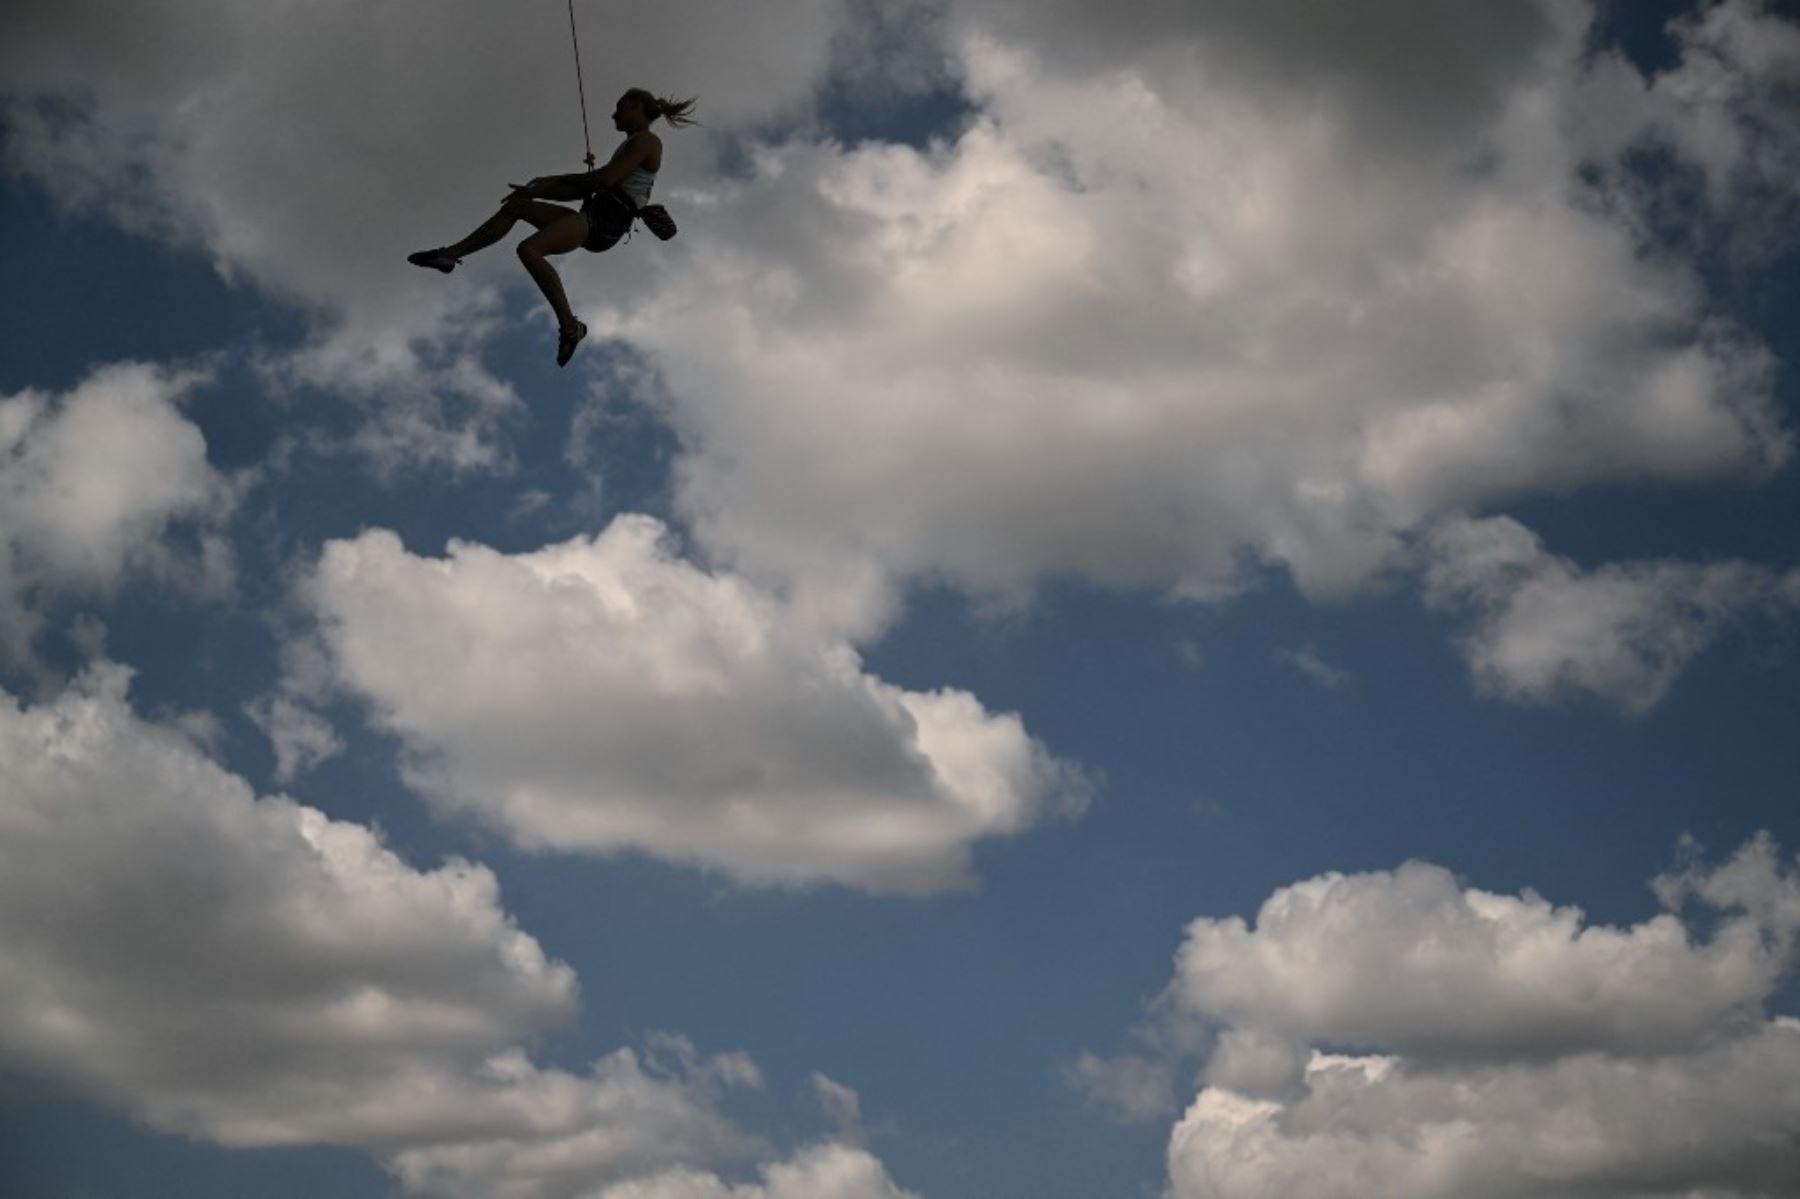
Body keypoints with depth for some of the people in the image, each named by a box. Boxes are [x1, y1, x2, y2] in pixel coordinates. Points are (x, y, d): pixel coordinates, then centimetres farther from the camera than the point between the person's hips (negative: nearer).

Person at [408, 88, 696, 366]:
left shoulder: (647, 141, -3)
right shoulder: (633, 147, 27)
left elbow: (605, 179, -13)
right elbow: (591, 187, 25)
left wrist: (551, 182, -1)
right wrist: (545, 186, 13)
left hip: (604, 222, -10)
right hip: (591, 216, 10)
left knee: (529, 249, -29)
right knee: (514, 205, 14)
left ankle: (569, 326, -25)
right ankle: (450, 255, 17)